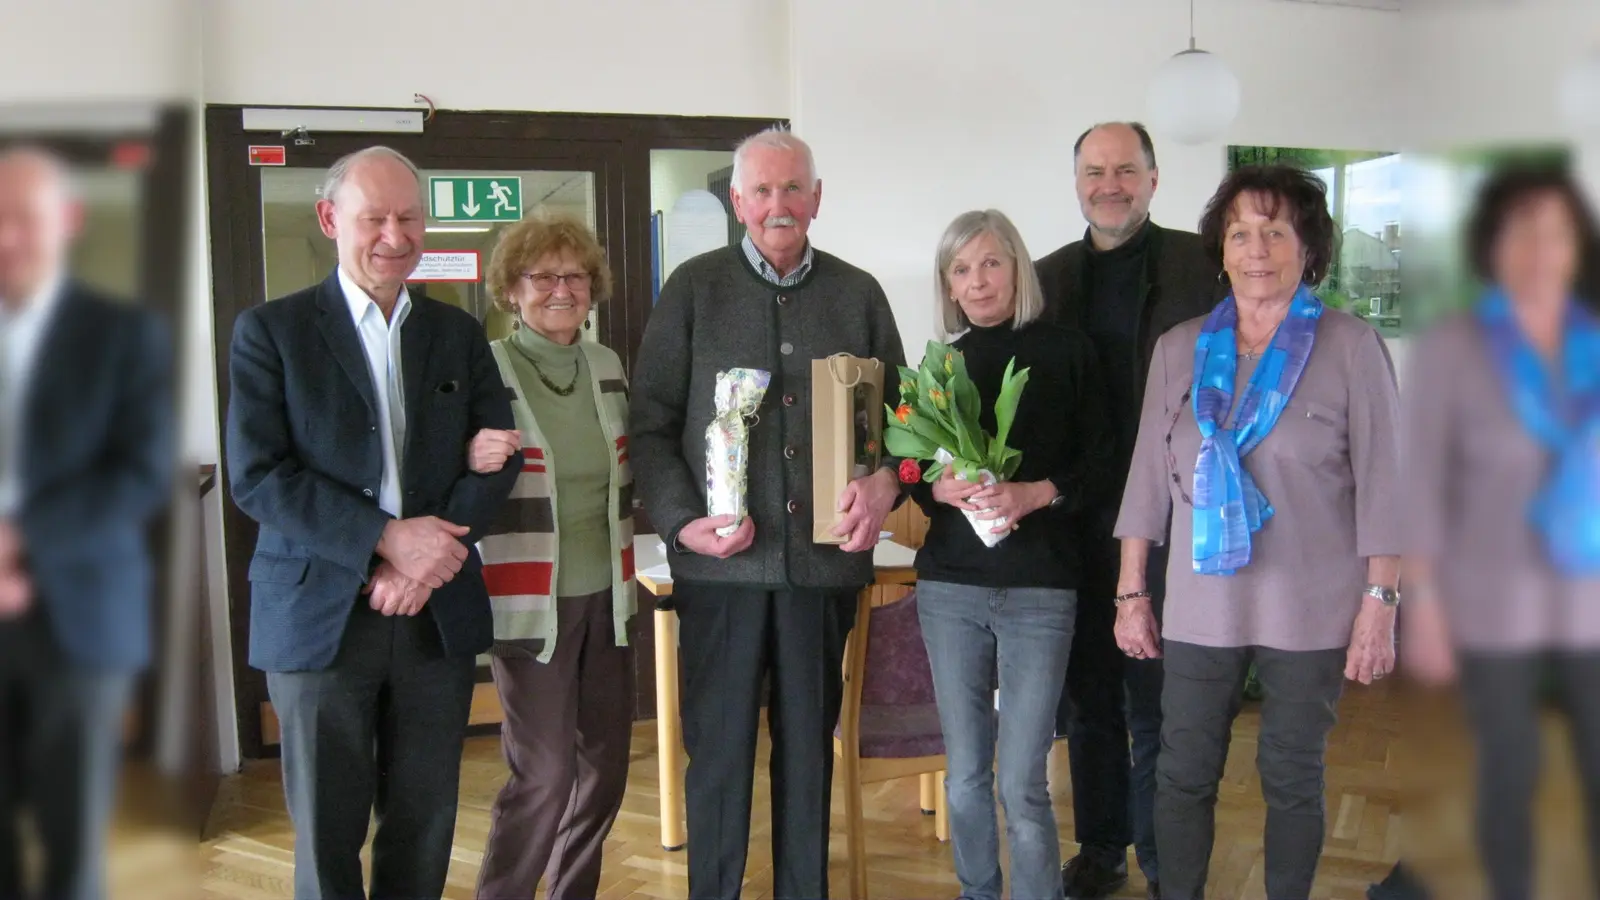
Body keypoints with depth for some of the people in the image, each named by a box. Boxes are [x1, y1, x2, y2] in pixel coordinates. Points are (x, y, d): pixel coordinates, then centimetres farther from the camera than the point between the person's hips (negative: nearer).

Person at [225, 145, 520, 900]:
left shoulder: (459, 333, 11)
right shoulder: (270, 330, 0)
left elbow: (497, 457, 3)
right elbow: (255, 475, -9)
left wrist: (426, 559, -12)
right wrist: (387, 538, -17)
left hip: (438, 610, 3)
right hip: (319, 613, -3)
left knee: (424, 824, 10)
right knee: (327, 831, 6)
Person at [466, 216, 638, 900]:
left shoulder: (608, 366, 8)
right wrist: (473, 463, -29)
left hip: (605, 593, 6)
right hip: (532, 601, -6)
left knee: (605, 763, 13)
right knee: (544, 773, -4)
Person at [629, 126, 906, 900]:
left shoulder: (858, 295, 9)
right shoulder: (694, 289, 3)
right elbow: (651, 421, 1)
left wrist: (886, 480, -8)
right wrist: (680, 518, -12)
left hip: (825, 559, 2)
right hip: (720, 562, -2)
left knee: (809, 748, 12)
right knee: (718, 750, 6)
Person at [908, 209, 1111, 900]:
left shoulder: (1067, 353, 1)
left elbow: (1097, 466, -1)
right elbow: (913, 468, 12)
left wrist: (1034, 494, -17)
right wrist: (939, 488, -9)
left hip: (1038, 589, -3)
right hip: (949, 586, 3)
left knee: (1023, 783, -3)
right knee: (965, 775, 11)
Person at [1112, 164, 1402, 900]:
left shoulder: (1352, 348, -5)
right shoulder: (1179, 349, 4)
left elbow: (1380, 485, -5)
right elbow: (1149, 478, 6)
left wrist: (1380, 604, -9)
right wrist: (1131, 593, 6)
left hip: (1311, 612, -2)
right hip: (1200, 609, 3)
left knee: (1293, 779, 9)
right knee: (1182, 776, 7)